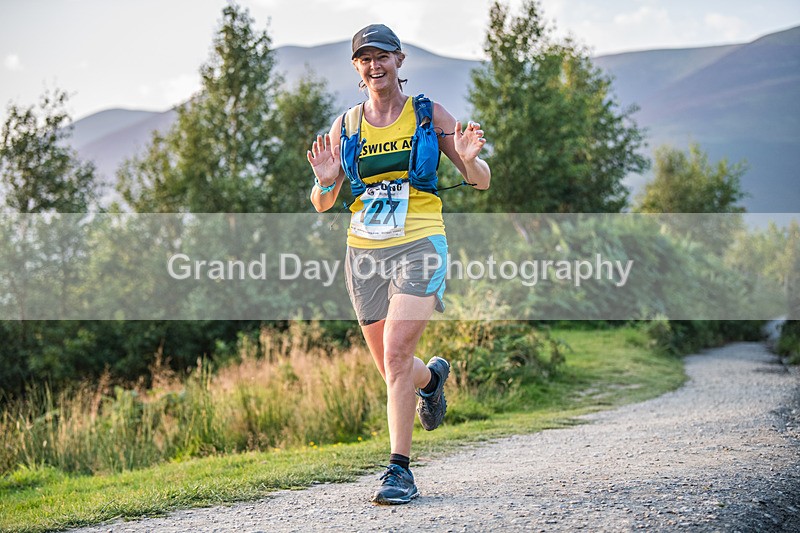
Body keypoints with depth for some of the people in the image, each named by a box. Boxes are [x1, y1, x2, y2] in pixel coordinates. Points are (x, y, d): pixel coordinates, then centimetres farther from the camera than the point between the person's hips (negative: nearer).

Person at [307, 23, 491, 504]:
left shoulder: (429, 115, 3)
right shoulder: (346, 127, 9)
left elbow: (481, 181, 7)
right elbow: (322, 204, 12)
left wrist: (467, 158, -16)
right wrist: (325, 180, -11)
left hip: (419, 247, -4)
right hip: (365, 253, 4)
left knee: (396, 356, -19)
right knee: (391, 369, 11)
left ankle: (400, 469, -12)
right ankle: (433, 378, 47)